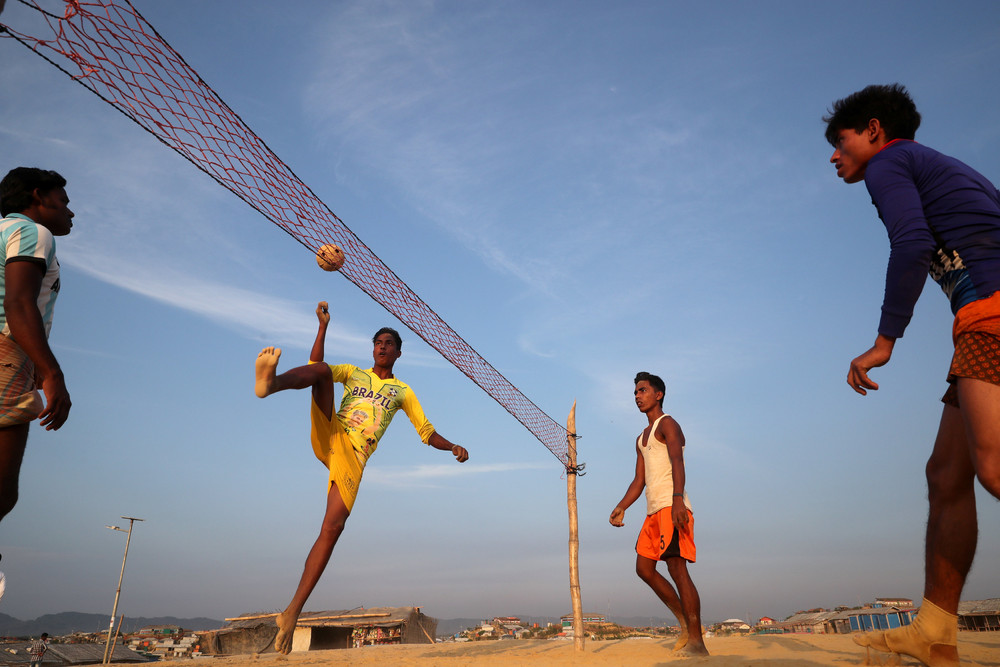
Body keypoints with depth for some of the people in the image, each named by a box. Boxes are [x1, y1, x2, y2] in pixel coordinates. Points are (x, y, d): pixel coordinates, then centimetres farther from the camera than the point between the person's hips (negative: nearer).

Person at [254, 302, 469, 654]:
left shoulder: (403, 391, 20)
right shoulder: (353, 373, 22)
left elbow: (426, 431, 17)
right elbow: (315, 365, 8)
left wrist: (453, 447, -2)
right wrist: (323, 325, 0)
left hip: (354, 460, 0)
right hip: (329, 438, 0)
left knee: (332, 529, -16)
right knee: (322, 371, -21)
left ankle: (293, 611, -8)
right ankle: (269, 383, -55)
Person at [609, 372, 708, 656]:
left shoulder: (667, 424, -2)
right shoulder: (641, 438, 26)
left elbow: (677, 461, -19)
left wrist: (677, 499, -33)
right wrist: (621, 508, 10)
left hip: (672, 506, -9)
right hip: (654, 510, 9)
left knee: (677, 569, -12)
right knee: (644, 568, 7)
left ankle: (696, 642, -8)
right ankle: (686, 624, 16)